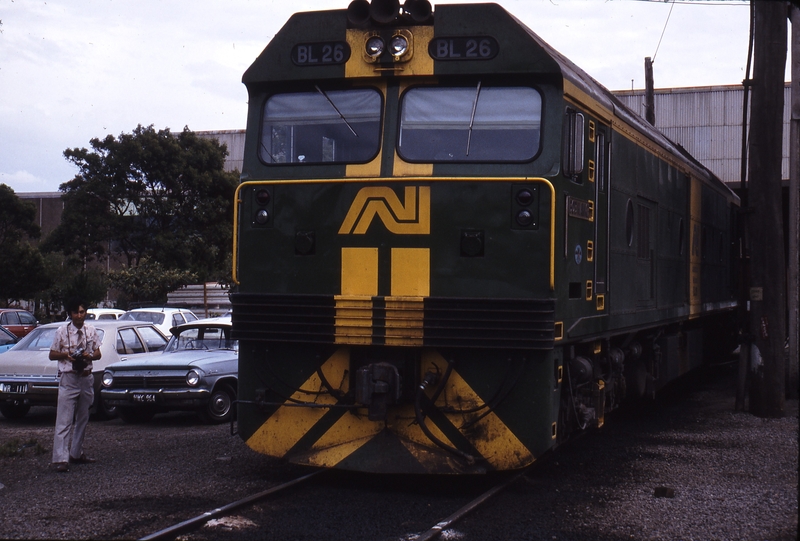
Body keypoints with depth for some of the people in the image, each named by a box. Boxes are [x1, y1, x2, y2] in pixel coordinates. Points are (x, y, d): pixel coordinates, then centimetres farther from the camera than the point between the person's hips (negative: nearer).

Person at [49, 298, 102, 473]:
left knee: (82, 418, 13)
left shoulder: (91, 330, 5)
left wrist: (89, 356, -12)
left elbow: (98, 353, 10)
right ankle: (60, 459, -14)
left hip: (86, 378, 4)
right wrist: (66, 355, -17)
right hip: (68, 378, -4)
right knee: (64, 420, -10)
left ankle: (76, 453, 26)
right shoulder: (62, 331, -4)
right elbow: (52, 355, 2)